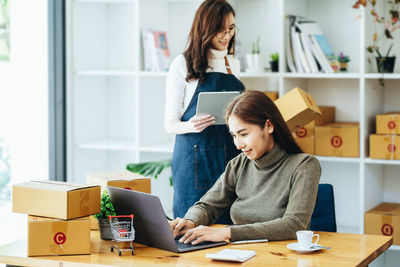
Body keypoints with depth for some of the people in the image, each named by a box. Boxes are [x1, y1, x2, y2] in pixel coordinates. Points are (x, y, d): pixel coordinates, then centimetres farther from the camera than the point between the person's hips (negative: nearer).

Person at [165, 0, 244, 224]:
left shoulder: (234, 64, 14)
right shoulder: (183, 64, -3)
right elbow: (170, 122, -5)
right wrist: (190, 126, -25)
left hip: (231, 155, 5)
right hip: (196, 157, -5)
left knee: (231, 226, 2)